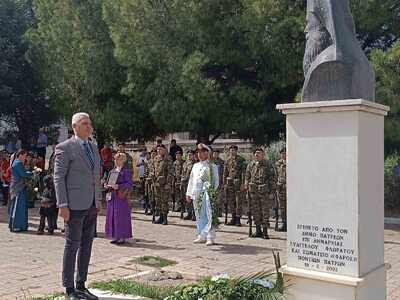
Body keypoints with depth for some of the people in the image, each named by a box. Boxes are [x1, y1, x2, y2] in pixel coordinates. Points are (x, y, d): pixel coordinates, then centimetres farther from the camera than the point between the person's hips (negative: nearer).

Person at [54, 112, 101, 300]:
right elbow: (59, 178, -10)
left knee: (86, 245, 11)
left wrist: (98, 200, 14)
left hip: (91, 206, 7)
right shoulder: (65, 148, -7)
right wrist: (62, 205, -15)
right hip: (75, 205, -7)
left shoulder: (93, 148, 15)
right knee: (72, 245, 1)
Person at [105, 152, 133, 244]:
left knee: (121, 217, -3)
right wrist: (108, 185, 1)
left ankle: (122, 237, 6)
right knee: (112, 217, 8)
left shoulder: (126, 171, -6)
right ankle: (115, 237, 17)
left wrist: (118, 186, -22)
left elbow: (129, 184, -13)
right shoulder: (113, 171, 15)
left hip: (121, 197, -7)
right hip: (112, 196, 7)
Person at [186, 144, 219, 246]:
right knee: (199, 216, 10)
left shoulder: (212, 166, 1)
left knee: (209, 216, -8)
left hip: (207, 194, -6)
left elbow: (216, 181, -2)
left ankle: (210, 238, -4)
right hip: (196, 194, 6)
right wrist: (188, 193, 16)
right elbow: (191, 180, 20)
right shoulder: (195, 166, 18)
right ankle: (201, 236, 20)